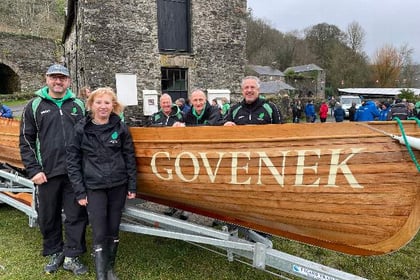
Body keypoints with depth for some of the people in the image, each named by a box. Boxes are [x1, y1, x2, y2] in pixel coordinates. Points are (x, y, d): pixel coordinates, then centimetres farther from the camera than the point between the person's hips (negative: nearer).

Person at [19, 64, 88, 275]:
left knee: (76, 216, 5)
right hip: (47, 173, 0)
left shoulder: (79, 105, 8)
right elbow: (26, 141, 4)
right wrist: (33, 170, -4)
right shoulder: (35, 106, 5)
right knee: (48, 216, 12)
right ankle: (55, 253, 32)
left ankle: (72, 256, 21)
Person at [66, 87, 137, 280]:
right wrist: (79, 191, -3)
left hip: (118, 186, 2)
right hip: (94, 188, -1)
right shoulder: (81, 129, -3)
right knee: (99, 234, -1)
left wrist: (132, 186, 3)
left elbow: (129, 158, 4)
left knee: (113, 231, 12)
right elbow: (72, 161, 0)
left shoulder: (120, 128, 0)